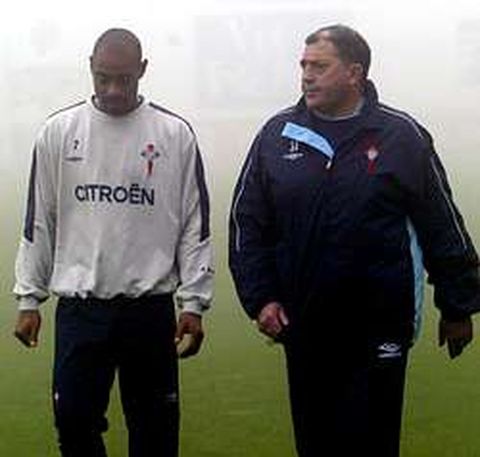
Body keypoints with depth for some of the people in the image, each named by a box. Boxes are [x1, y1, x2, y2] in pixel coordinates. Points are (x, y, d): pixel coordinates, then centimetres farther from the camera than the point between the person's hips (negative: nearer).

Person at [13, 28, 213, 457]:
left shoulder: (175, 134, -2)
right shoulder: (58, 132, 1)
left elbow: (195, 225, 0)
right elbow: (39, 223, 7)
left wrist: (194, 303, -4)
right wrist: (29, 298, 5)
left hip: (151, 308, 0)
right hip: (79, 308, 1)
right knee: (74, 420, 1)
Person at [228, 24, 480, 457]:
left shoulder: (401, 135, -3)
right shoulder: (277, 134, 3)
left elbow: (444, 227, 2)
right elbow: (247, 223, 6)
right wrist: (260, 298, -3)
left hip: (379, 329, -3)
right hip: (302, 328, 3)